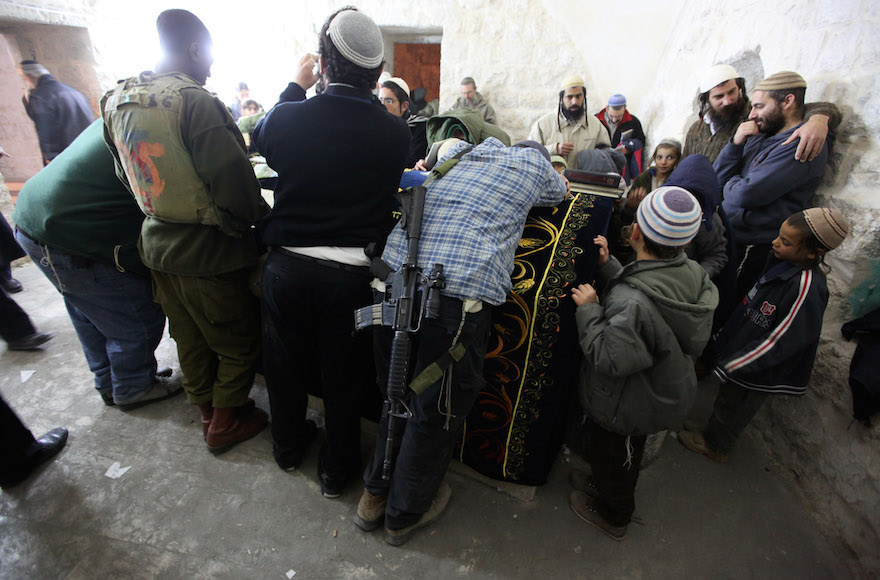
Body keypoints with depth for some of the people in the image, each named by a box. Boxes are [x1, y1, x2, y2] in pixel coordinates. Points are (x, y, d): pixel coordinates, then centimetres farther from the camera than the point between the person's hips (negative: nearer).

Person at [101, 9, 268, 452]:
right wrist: (260, 215, -5)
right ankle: (226, 422, 27)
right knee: (238, 340, 11)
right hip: (208, 249, -8)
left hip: (157, 244, 8)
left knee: (190, 339, 22)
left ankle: (207, 410, 40)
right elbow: (233, 179, -21)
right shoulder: (194, 100, -19)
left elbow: (128, 174, 14)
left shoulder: (117, 101, 7)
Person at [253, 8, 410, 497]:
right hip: (350, 274, -1)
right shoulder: (395, 132, -10)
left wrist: (296, 87, 25)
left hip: (286, 264, 2)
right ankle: (337, 470, 36)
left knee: (285, 363, 22)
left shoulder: (288, 116, -7)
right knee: (343, 375, 15)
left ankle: (288, 446, 47)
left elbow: (261, 140, 15)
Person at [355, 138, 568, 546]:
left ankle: (375, 495, 44)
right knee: (439, 409, 14)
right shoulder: (532, 161, 16)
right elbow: (559, 192, 37)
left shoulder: (457, 151, 27)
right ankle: (404, 514, 37)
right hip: (457, 293, -6)